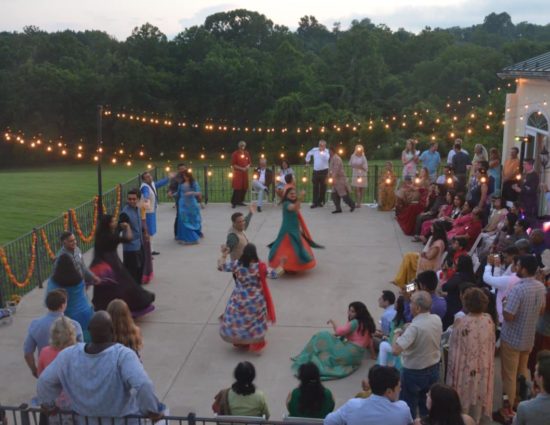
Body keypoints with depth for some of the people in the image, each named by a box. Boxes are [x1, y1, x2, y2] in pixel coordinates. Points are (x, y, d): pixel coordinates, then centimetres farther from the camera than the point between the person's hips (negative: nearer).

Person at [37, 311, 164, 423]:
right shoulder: (123, 355, -30)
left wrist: (48, 404, 14)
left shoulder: (70, 355, -15)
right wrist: (153, 410, -25)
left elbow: (45, 381, -3)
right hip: (122, 419, -5)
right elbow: (142, 384, -40)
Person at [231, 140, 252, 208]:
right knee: (237, 188, -9)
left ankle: (240, 201, 18)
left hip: (245, 173, 6)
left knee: (244, 187, 5)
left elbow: (249, 162, 15)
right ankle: (234, 202, -2)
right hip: (238, 173, -5)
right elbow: (233, 165, -9)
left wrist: (248, 166, -8)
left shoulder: (247, 153, 8)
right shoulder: (235, 154, -7)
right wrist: (241, 168, -17)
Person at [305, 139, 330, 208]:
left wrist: (322, 152, -27)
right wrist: (307, 161, 26)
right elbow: (308, 154, 24)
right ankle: (315, 202, 5)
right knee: (315, 187, 2)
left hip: (324, 171, -3)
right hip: (315, 171, 3)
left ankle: (321, 201, 15)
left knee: (323, 187, 3)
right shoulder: (314, 150, 4)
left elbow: (326, 158, -24)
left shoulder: (327, 151, -5)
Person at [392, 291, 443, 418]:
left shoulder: (415, 327, -30)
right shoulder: (437, 319, -8)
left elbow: (396, 350, -35)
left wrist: (397, 335, -18)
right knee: (428, 408, 23)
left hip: (414, 373, -7)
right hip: (434, 369, 7)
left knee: (408, 410, 12)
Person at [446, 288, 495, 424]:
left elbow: (454, 349, -19)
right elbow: (491, 344, 1)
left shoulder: (461, 323, -28)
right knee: (479, 391, 22)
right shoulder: (489, 320, -12)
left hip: (466, 366, -4)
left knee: (464, 392, 15)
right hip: (483, 366, 4)